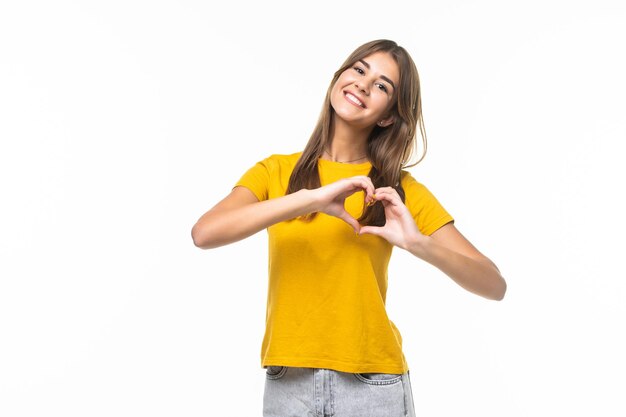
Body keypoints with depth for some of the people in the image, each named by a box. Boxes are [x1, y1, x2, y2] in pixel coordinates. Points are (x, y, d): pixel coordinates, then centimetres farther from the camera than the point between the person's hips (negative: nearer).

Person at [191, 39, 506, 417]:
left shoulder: (400, 190, -1)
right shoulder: (276, 171, 1)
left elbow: (494, 285, -4)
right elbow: (204, 233, -17)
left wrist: (419, 244, -21)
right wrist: (310, 197, -23)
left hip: (373, 385, 0)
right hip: (288, 383, 1)